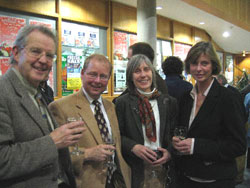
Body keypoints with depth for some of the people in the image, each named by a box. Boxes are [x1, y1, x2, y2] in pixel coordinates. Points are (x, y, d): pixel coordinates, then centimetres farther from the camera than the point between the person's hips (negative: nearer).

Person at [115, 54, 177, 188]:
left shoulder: (168, 102, 4)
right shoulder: (122, 102, -2)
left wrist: (170, 152, -9)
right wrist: (133, 147, -17)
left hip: (163, 167, 2)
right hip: (135, 170, -2)